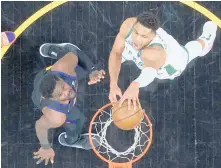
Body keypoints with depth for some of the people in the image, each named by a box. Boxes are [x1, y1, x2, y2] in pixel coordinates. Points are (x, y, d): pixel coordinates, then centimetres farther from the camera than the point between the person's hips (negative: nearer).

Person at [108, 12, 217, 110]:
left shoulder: (155, 52, -55)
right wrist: (113, 85, -49)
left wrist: (135, 84, -99)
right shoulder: (129, 24, -42)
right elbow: (116, 53, -35)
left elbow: (150, 71, -76)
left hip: (171, 63, -2)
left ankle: (205, 40, 64)